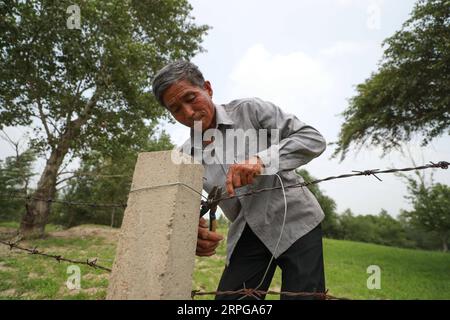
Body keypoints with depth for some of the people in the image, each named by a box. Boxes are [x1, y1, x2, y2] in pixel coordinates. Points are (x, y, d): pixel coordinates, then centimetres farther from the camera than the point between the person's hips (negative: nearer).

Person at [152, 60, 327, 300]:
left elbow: (313, 139, -17)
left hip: (295, 223, -3)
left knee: (303, 295, -6)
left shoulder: (250, 110, -12)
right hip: (246, 237, 4)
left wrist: (261, 160, -33)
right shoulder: (185, 157, 0)